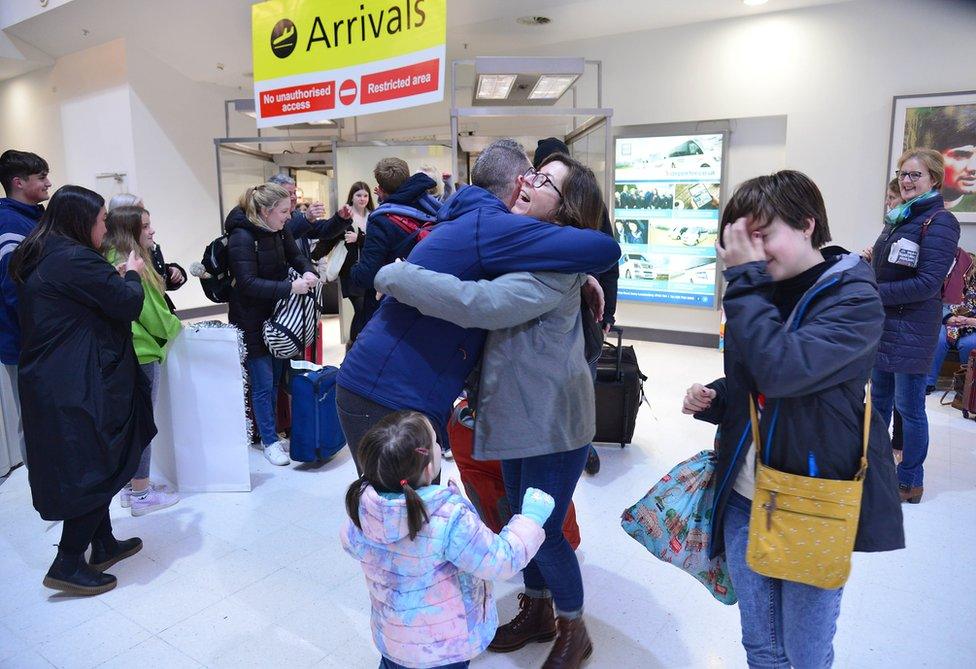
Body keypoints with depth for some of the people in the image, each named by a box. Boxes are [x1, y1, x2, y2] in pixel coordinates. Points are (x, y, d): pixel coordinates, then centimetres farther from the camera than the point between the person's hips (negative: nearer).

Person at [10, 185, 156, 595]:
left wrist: (116, 277, 13)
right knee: (96, 471, 2)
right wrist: (132, 275, 3)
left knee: (93, 468, 19)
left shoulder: (37, 260, 12)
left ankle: (103, 545, 32)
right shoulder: (76, 260, -19)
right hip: (77, 388, -10)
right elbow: (129, 304, -15)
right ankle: (68, 565, 11)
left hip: (49, 383, 10)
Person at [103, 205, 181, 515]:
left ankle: (132, 485, 28)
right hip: (141, 353, -9)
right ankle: (141, 495, 12)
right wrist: (175, 327, 5)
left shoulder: (110, 262, 9)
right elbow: (152, 313, -13)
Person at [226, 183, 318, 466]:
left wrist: (307, 271, -7)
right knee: (263, 384, 0)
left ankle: (271, 432, 26)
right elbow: (248, 284, -24)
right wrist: (290, 287, -29)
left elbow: (295, 256, 15)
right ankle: (269, 441, 13)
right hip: (252, 322, -7)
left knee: (276, 379, 13)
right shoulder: (242, 237, -19)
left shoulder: (279, 231, 2)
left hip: (275, 316, 7)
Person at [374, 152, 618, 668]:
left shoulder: (555, 264, -22)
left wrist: (395, 276, -27)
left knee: (544, 532, 4)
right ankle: (536, 611, 42)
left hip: (552, 420, -8)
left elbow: (479, 303, -36)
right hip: (517, 412, 8)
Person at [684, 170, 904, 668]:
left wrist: (745, 278, -25)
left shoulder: (854, 298, -14)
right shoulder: (762, 293, 6)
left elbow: (782, 371, -32)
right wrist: (713, 398, -2)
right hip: (744, 500, 6)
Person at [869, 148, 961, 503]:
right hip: (885, 324, 8)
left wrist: (875, 293, -18)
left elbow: (928, 282, -18)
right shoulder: (898, 218, 14)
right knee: (879, 398, 16)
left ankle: (910, 482, 13)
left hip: (913, 327, -8)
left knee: (909, 407, 0)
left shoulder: (939, 221, -10)